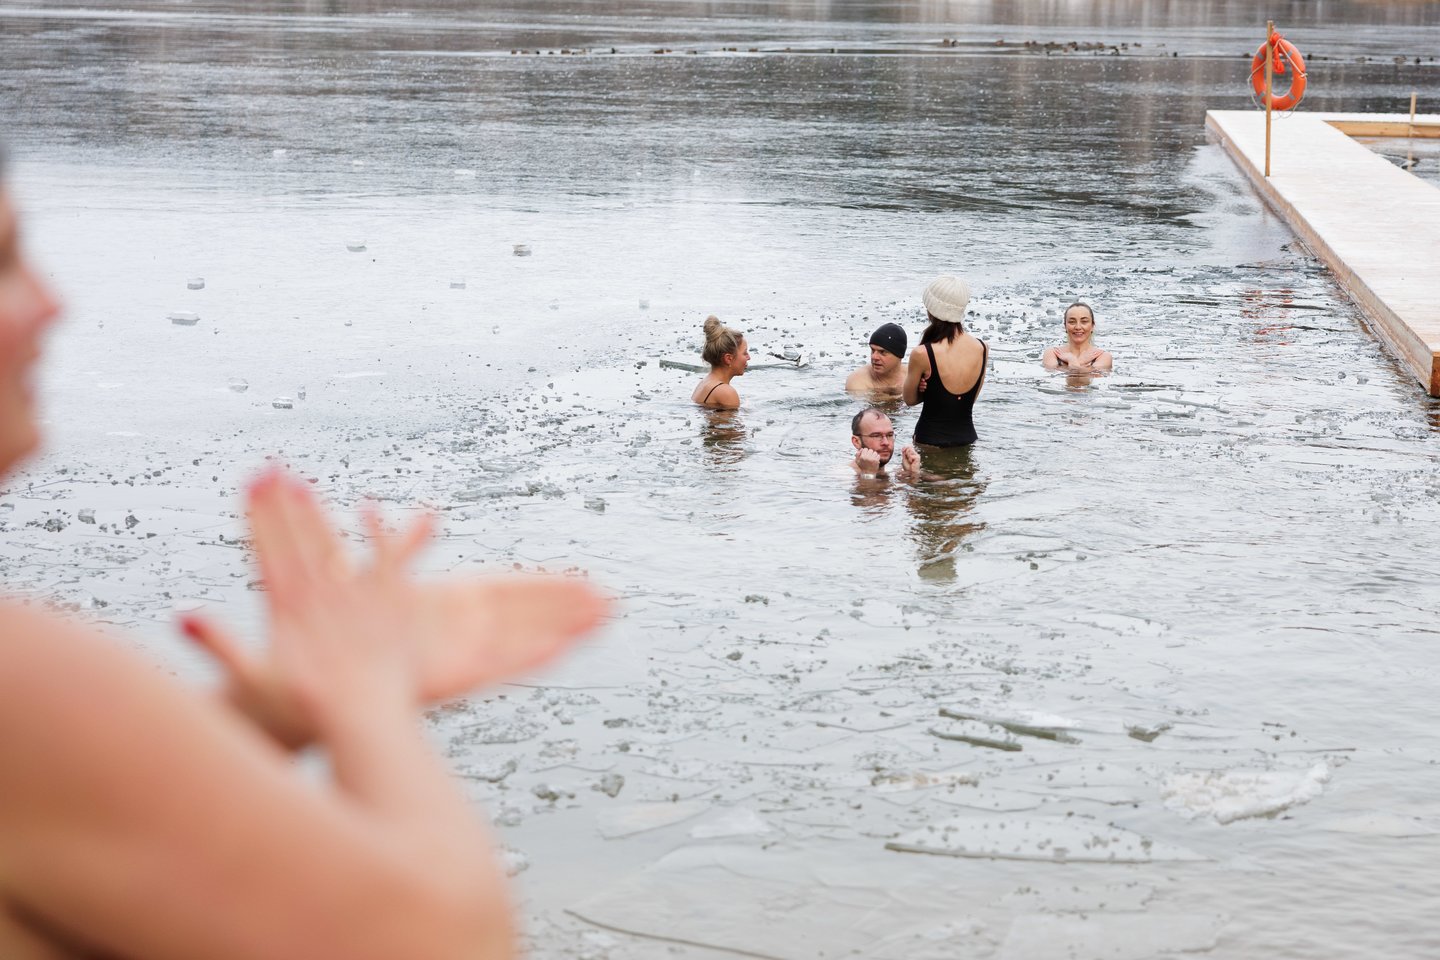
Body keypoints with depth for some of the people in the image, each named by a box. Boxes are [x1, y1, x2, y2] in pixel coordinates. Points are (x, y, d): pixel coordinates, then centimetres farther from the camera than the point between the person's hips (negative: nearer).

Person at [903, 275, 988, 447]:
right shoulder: (982, 349, -4)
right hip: (967, 437, 5)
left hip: (930, 440, -5)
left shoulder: (922, 355, -19)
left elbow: (910, 400, -3)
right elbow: (972, 396, 9)